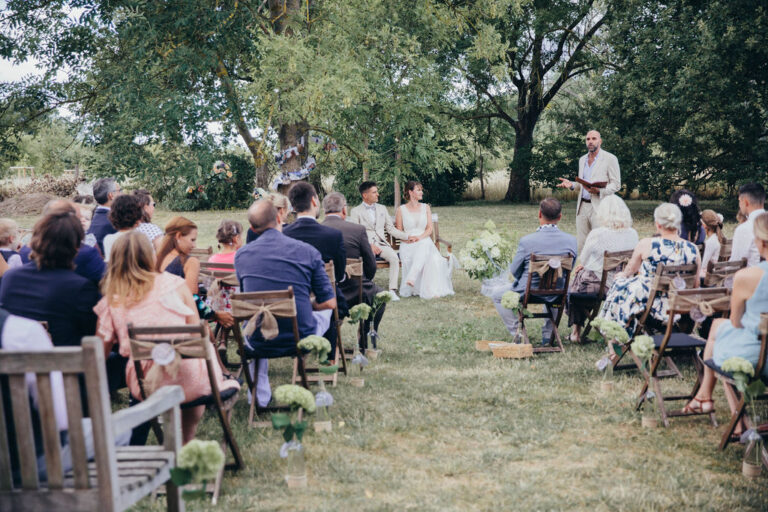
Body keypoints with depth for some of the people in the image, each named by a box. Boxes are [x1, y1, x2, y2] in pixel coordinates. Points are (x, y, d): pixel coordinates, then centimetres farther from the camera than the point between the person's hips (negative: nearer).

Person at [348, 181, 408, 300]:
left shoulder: (382, 208, 20)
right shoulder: (356, 211, 6)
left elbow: (390, 228, 19)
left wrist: (408, 237, 7)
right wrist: (369, 245, -16)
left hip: (381, 244, 3)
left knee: (394, 257, -28)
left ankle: (392, 290, -29)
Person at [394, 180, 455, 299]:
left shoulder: (425, 207, 17)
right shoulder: (401, 209, 10)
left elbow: (430, 228, 9)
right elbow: (399, 230, 7)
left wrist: (420, 237, -12)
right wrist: (407, 238, -14)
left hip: (424, 241, 1)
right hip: (408, 245, -1)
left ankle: (411, 278, -49)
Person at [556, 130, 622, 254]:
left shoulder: (610, 159, -2)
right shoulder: (582, 160, 18)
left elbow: (616, 185, -4)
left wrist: (599, 190, -21)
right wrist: (571, 184, 4)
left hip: (599, 207, -6)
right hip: (583, 206, 6)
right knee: (581, 245, 4)